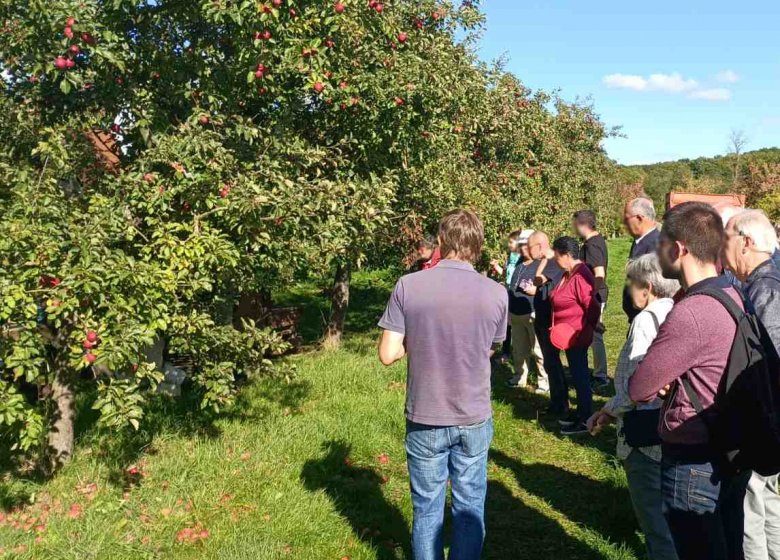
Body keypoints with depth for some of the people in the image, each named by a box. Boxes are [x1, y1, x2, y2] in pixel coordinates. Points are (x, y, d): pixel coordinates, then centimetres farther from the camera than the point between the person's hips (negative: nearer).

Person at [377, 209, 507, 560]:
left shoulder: (408, 286, -13)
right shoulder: (496, 293, -7)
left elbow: (388, 354, -11)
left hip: (425, 419, -1)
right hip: (475, 419, 1)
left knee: (427, 509, 15)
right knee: (470, 507, 17)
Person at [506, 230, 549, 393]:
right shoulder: (518, 265, 17)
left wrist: (536, 290, -23)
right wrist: (509, 311, 22)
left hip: (534, 314, -7)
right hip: (516, 315, 7)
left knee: (539, 351, -5)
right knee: (518, 350, 13)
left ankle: (544, 381, 3)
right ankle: (520, 378, 25)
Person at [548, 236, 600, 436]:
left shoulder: (580, 277, -23)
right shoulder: (568, 274, 8)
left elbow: (593, 308, -24)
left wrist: (583, 332, -16)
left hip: (576, 337, -10)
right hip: (568, 336, 10)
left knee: (580, 376, 1)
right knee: (577, 375, 18)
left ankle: (585, 421, 12)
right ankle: (580, 413, 31)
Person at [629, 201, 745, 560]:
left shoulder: (691, 313, -29)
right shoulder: (730, 294, 1)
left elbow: (639, 388, -21)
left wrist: (658, 383, -1)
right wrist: (667, 380, -8)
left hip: (692, 460, -9)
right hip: (723, 450, 9)